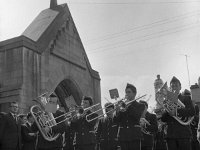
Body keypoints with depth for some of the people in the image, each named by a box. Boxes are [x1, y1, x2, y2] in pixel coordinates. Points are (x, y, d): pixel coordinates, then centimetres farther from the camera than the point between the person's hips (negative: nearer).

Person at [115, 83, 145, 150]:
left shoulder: (140, 106, 8)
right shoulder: (122, 105, 14)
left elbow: (137, 116, -11)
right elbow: (117, 120, 5)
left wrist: (129, 106, -10)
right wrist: (119, 111, -13)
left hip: (134, 135, -3)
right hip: (123, 136, 3)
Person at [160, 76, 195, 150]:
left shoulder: (186, 99, 10)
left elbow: (192, 111, -10)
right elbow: (163, 119, 8)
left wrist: (176, 112, -21)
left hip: (183, 133, -2)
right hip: (170, 135, 2)